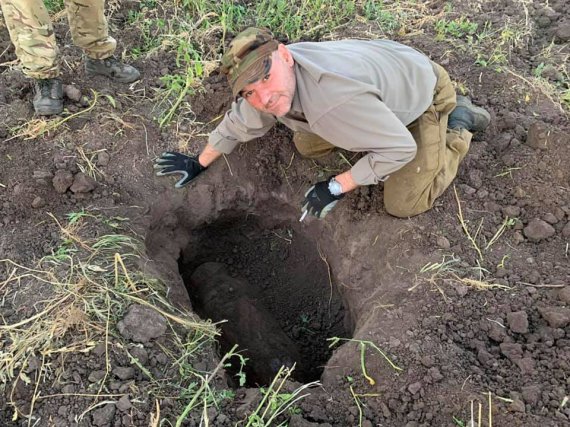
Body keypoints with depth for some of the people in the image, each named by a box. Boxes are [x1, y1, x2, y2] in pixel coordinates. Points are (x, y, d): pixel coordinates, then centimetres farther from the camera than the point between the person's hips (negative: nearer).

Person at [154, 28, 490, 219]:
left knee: (403, 204, -8)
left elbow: (400, 148, -35)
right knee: (307, 146, 7)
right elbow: (239, 123, 2)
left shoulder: (333, 99, -45)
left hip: (422, 88, -6)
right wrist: (199, 164, 12)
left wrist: (337, 188, -30)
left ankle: (457, 123, 9)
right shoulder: (270, 78, -20)